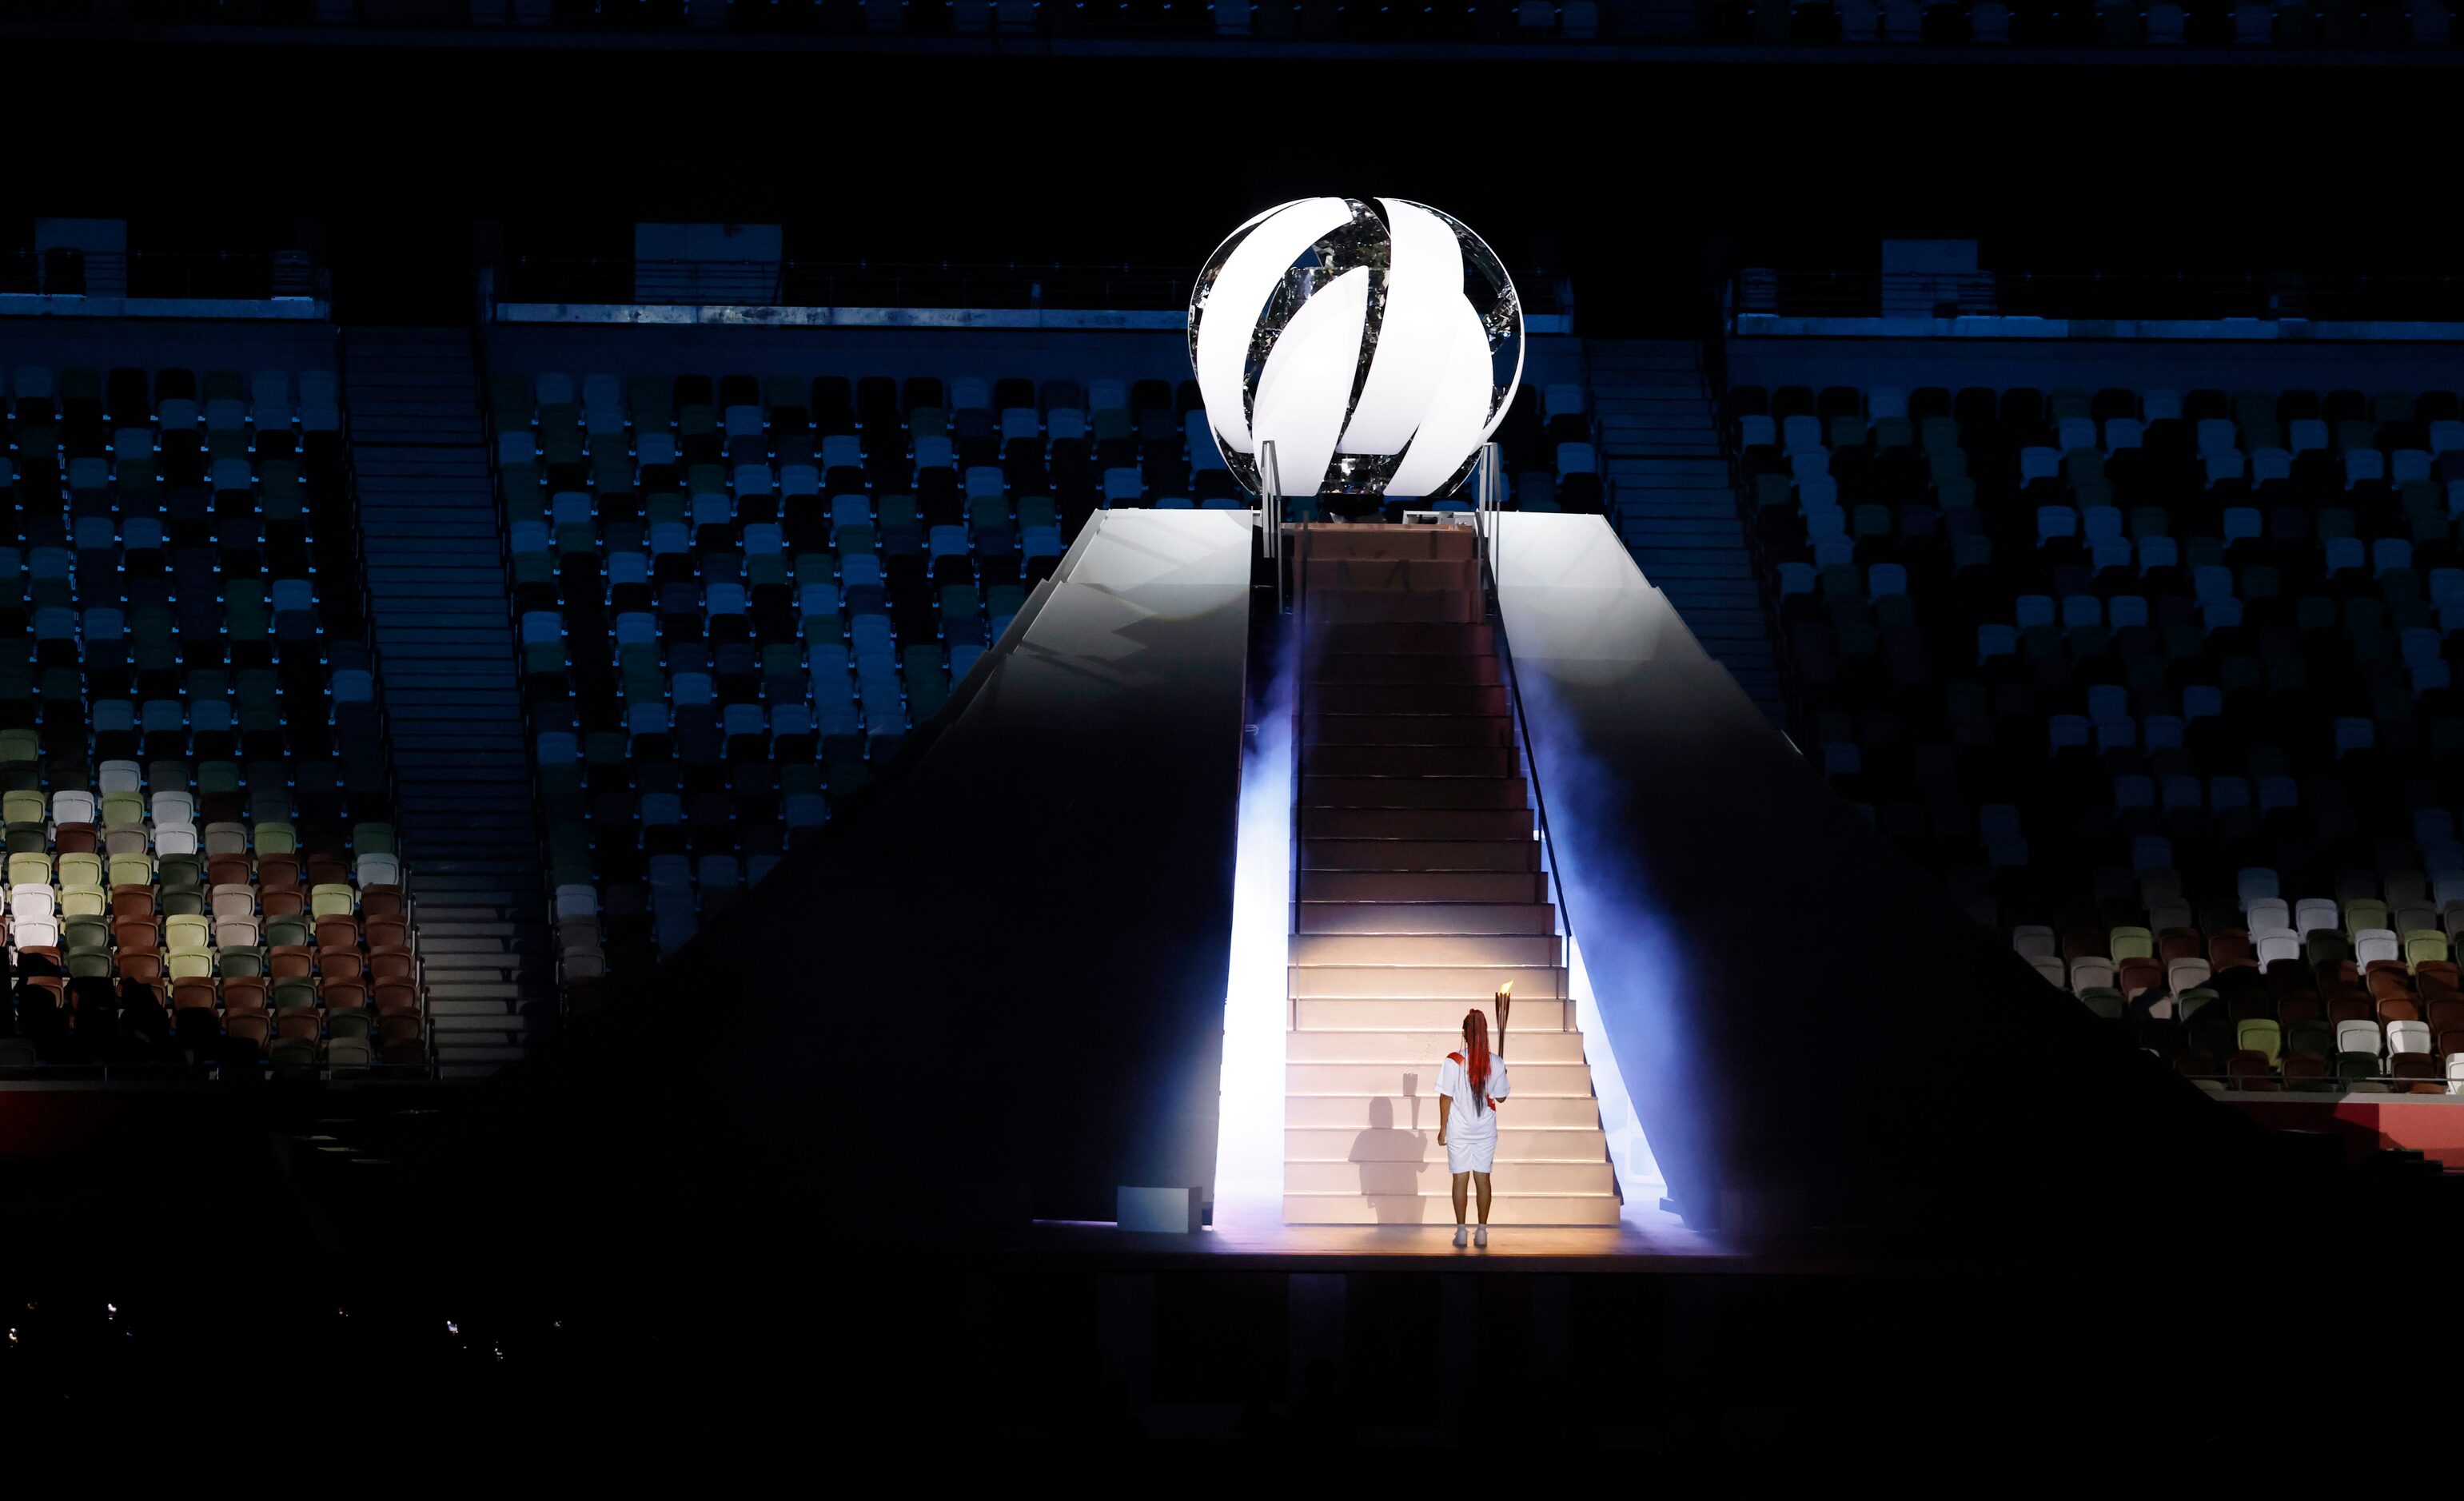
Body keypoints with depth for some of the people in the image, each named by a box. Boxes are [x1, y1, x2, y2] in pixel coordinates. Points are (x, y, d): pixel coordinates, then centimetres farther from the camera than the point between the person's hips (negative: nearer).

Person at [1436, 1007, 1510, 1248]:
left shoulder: (1453, 1062, -13)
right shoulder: (1496, 1064, -6)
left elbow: (1445, 1098, -9)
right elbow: (1500, 1097, 5)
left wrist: (1442, 1128, 0)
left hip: (1458, 1131, -2)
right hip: (1486, 1131, 2)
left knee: (1460, 1179, 4)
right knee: (1483, 1178, 8)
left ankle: (1461, 1231, 4)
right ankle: (1482, 1232, 9)